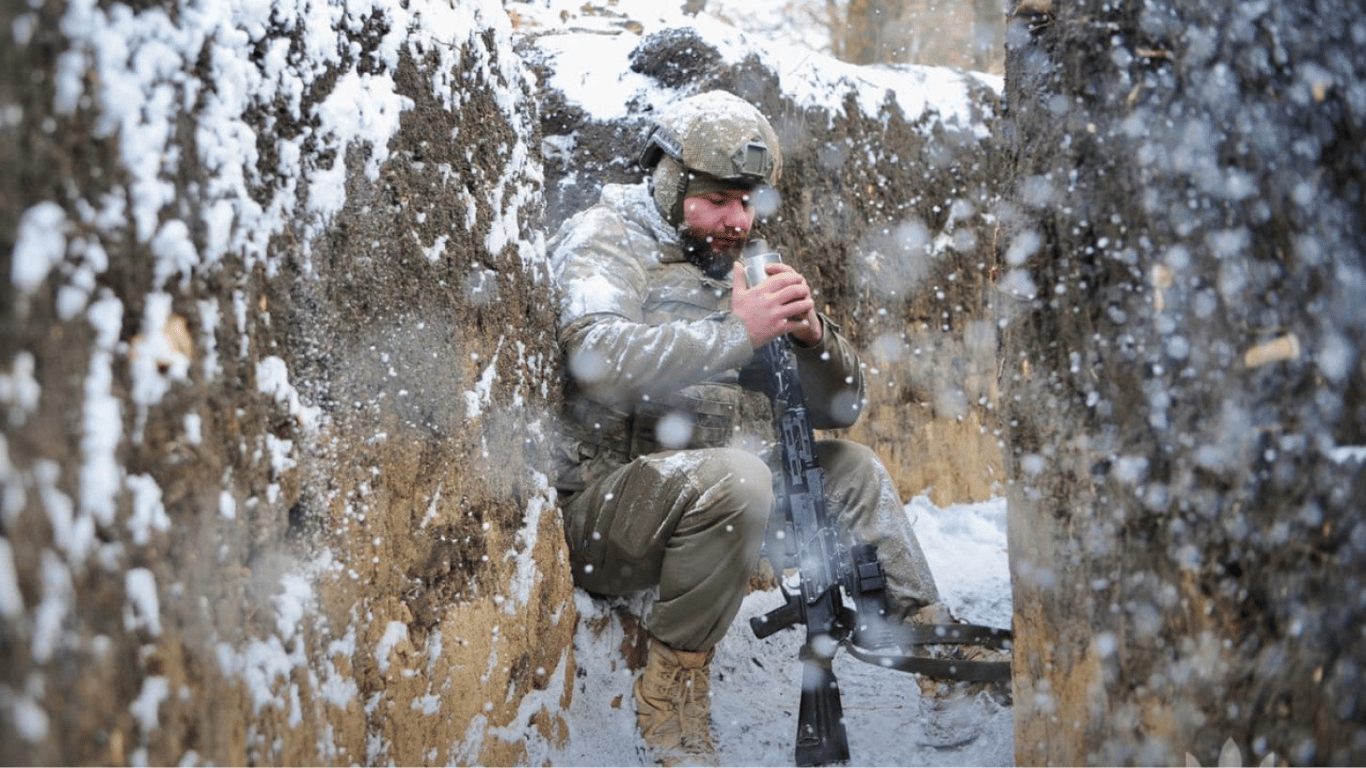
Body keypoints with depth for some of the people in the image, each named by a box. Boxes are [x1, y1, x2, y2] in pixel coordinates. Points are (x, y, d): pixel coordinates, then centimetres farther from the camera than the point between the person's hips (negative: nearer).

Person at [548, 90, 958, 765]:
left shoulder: (728, 269, 15)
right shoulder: (603, 241, -7)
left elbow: (838, 406, 13)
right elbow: (598, 357, -30)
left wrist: (811, 333, -9)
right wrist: (738, 330, -31)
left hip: (695, 494, 8)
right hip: (591, 505, -8)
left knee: (849, 467, 6)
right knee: (735, 477, -32)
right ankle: (674, 684, -17)